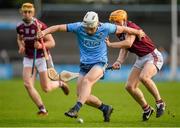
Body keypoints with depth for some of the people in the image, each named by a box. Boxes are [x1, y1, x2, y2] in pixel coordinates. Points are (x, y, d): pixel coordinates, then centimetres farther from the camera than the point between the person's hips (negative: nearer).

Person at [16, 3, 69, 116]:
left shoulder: (40, 25, -20)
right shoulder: (20, 27, -2)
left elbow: (52, 43, -17)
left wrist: (41, 45, -35)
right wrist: (21, 46, -2)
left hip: (42, 58, -4)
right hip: (28, 59, 4)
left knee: (46, 88, -1)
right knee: (28, 84, -15)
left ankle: (60, 84, 34)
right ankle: (42, 109, -5)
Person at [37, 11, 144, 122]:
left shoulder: (105, 28, -9)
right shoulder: (79, 27, -8)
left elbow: (122, 29, 7)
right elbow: (59, 27, -10)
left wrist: (137, 32, 20)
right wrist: (45, 32, -26)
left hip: (99, 63, -4)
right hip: (84, 64, 4)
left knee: (86, 80, -32)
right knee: (81, 95, -2)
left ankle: (76, 108, -42)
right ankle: (105, 108, 19)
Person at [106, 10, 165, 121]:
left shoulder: (131, 27, -22)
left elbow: (128, 43, -38)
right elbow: (124, 49, 10)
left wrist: (110, 44, -32)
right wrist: (119, 62, -8)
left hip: (153, 56, -9)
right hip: (141, 59, 9)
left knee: (144, 77, -35)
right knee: (130, 86, 2)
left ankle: (160, 102, -19)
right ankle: (147, 109, 19)